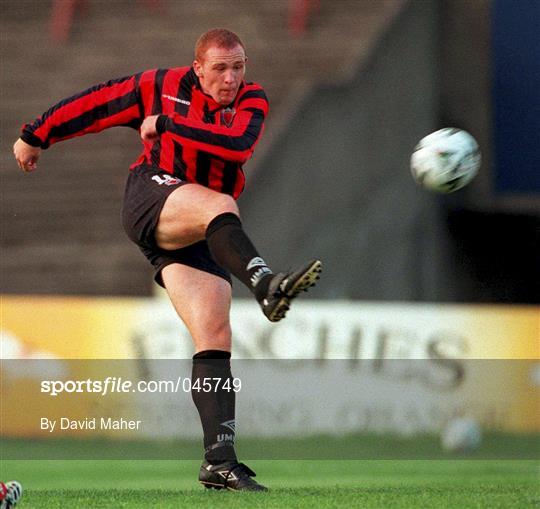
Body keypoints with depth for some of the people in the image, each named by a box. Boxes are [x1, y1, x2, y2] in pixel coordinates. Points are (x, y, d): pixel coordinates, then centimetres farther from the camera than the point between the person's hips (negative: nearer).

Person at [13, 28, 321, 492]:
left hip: (199, 235, 3)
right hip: (151, 198, -3)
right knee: (219, 205, -37)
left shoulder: (251, 101, 3)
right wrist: (36, 136, 22)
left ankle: (219, 461, -15)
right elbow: (93, 105, 12)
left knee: (215, 341, -10)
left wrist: (166, 124, -16)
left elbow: (238, 144, -19)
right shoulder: (161, 87, 1)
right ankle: (266, 286, -64)